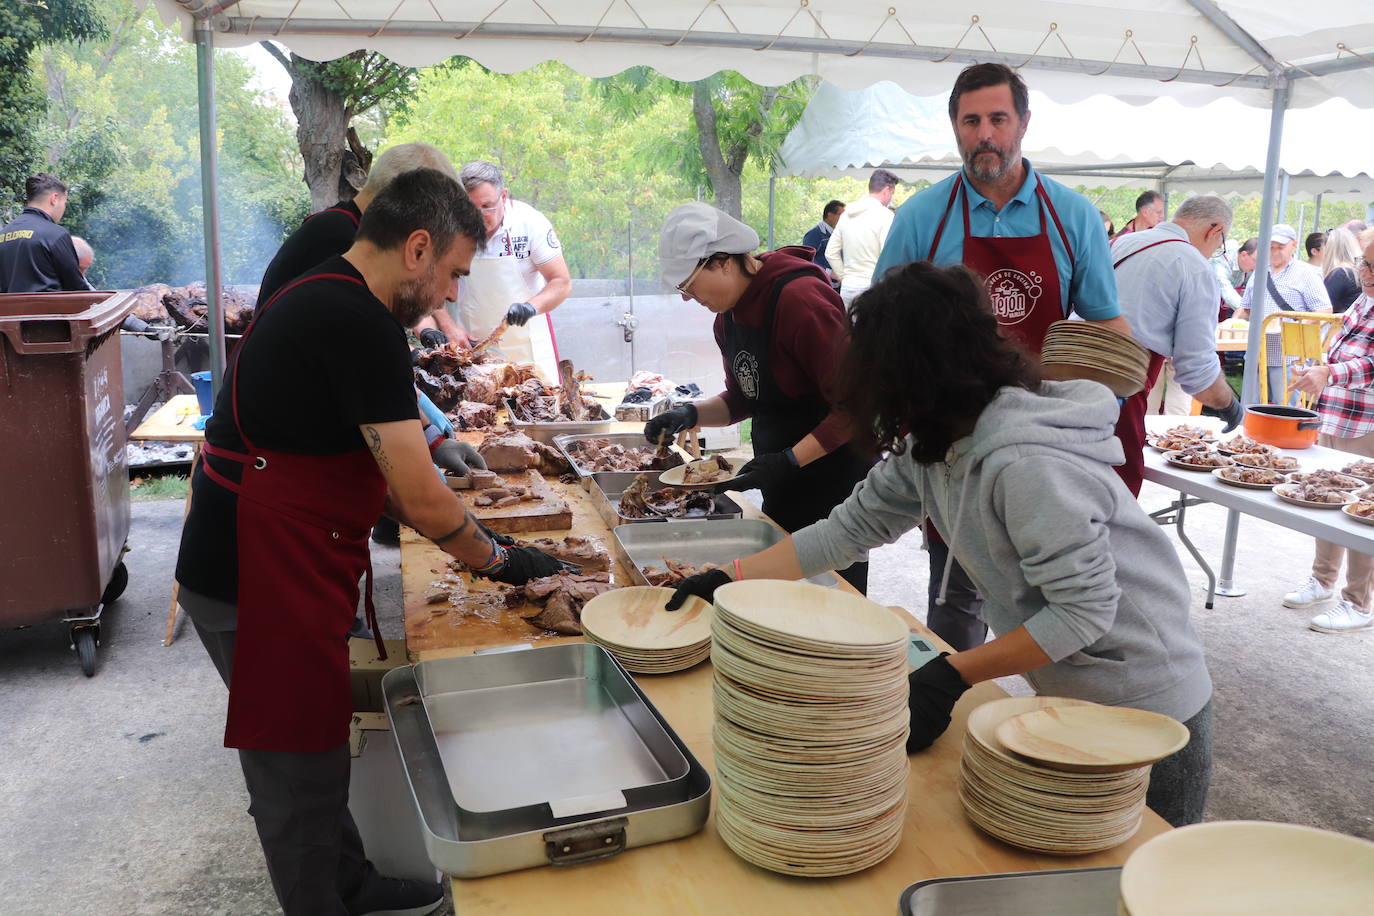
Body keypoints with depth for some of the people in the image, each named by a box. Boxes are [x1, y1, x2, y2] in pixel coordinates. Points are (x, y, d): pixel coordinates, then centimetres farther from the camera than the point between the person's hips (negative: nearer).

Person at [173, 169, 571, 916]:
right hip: (259, 581, -10)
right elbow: (421, 500, -21)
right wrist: (497, 561, -5)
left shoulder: (325, 299, 10)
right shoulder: (361, 324, -23)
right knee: (298, 771, 6)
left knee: (317, 744, 23)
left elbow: (370, 466, 17)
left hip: (275, 567, 10)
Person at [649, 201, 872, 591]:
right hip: (781, 491, 8)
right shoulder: (728, 315, 4)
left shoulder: (799, 298, -23)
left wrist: (789, 461, -26)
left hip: (833, 482, -8)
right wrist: (691, 415, -2)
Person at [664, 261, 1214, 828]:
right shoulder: (931, 446, -3)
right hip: (1065, 699, 8)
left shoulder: (1023, 463, -31)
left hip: (1146, 712, -8)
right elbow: (850, 527, 0)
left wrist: (952, 676, -28)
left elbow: (1084, 609, -29)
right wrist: (729, 578, -5)